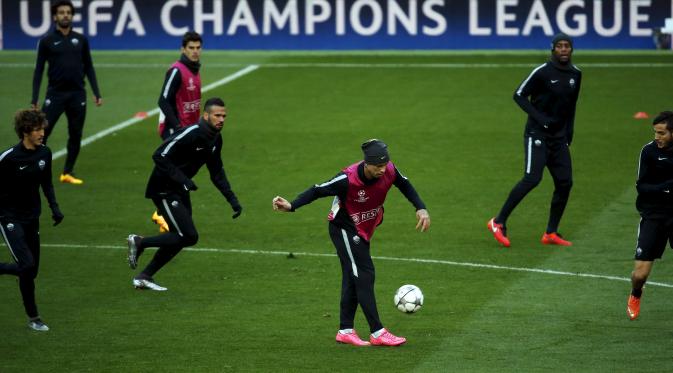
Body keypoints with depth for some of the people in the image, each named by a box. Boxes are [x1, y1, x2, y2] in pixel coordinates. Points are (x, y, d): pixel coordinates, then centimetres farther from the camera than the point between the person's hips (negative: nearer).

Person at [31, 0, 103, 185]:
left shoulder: (80, 40, 8)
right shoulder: (47, 41, 0)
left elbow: (89, 67, 12)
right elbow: (39, 70, 1)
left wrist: (96, 93, 5)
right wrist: (34, 100, -4)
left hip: (77, 94, 3)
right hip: (55, 94, -3)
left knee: (75, 135, 6)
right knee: (42, 132, -9)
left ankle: (68, 173, 16)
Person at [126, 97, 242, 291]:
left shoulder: (215, 139, 6)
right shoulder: (191, 134, -23)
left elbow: (217, 173, 17)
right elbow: (160, 156, -26)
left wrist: (232, 200, 11)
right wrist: (182, 180, -31)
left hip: (180, 191, 9)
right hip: (163, 190, -9)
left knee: (180, 238, 10)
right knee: (189, 236, -13)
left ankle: (144, 277, 22)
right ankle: (139, 242, 2)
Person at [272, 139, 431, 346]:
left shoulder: (389, 171, -17)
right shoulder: (348, 179, -33)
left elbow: (405, 185, 5)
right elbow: (318, 191, -25)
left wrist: (421, 208, -3)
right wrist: (291, 206, -36)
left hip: (363, 231, 7)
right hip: (344, 229, -7)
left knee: (353, 278, 10)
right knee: (364, 275, -13)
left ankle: (345, 331, 18)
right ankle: (377, 333, -14)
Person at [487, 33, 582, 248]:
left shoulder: (575, 74, 9)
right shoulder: (543, 72, -12)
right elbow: (519, 95, -9)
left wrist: (569, 132, 14)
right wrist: (539, 117, -17)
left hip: (559, 137, 7)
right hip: (537, 133, -7)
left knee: (564, 182, 0)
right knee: (532, 179, -19)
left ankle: (551, 233, 10)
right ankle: (498, 223, -10)